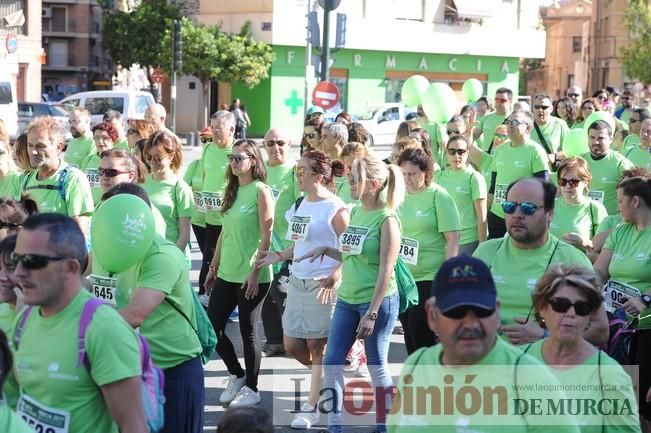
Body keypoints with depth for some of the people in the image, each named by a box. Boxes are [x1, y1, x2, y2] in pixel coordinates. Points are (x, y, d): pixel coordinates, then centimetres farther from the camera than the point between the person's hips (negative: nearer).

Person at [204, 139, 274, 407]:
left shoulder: (261, 191, -9)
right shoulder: (232, 191, 12)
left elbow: (266, 237, -13)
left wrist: (255, 273, -17)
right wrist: (214, 267, 15)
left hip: (252, 276, -7)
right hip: (226, 273, 7)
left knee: (248, 330, 2)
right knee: (212, 327, 7)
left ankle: (251, 388, 17)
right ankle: (236, 375, 28)